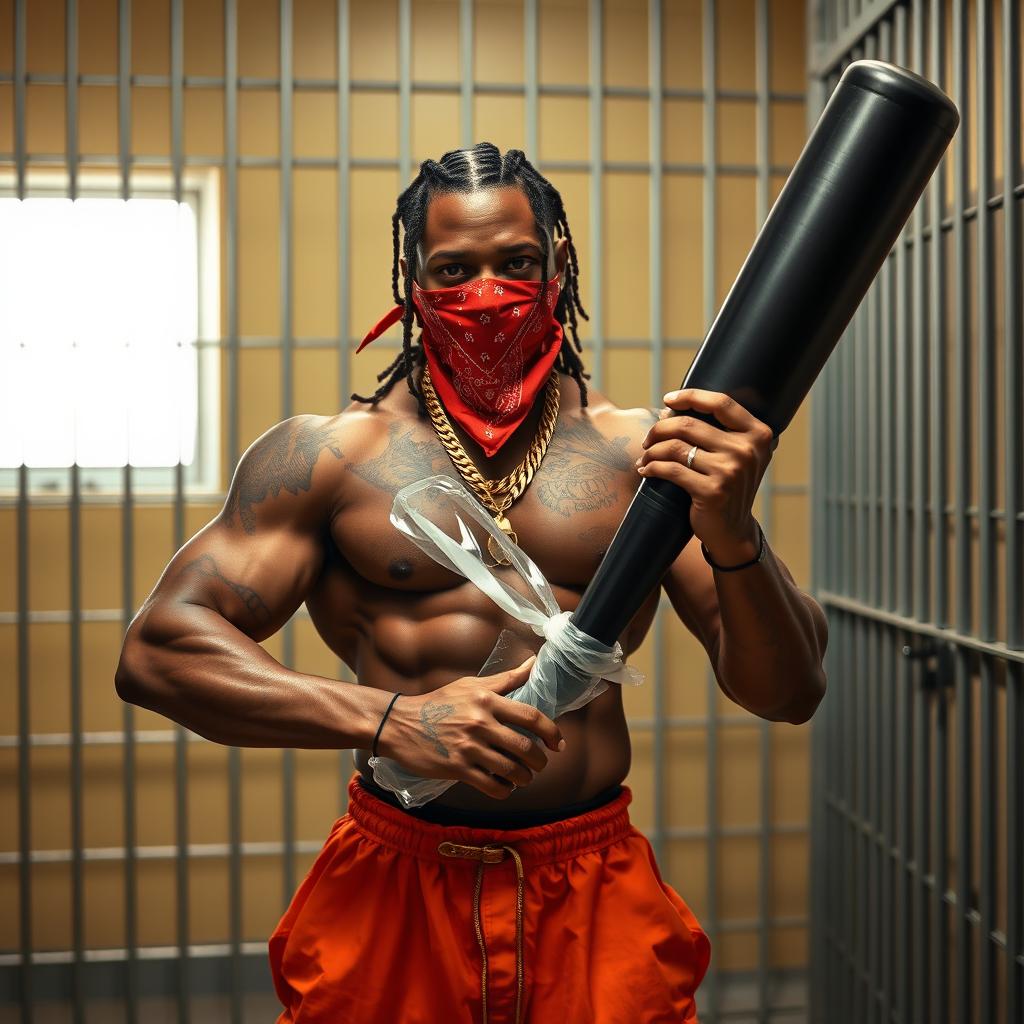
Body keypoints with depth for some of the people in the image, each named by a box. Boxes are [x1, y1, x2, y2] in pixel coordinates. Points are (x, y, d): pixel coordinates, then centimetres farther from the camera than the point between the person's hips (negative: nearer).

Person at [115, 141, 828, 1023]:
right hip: (394, 895, 0)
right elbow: (158, 650, -9)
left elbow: (788, 694, -3)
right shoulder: (326, 454, -2)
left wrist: (732, 534, -24)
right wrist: (391, 719, -21)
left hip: (596, 903, 1)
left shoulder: (646, 452, -1)